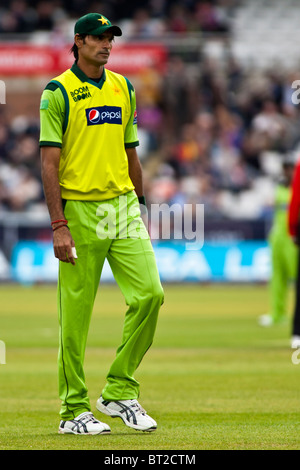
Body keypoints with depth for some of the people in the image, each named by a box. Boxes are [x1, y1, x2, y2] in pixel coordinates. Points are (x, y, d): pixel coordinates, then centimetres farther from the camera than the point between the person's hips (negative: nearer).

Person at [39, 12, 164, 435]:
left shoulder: (123, 88, 13)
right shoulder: (59, 92, -5)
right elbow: (49, 162, -10)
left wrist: (140, 208, 16)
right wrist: (59, 226, -16)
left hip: (123, 205, 5)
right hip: (79, 210, -5)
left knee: (149, 293, -7)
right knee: (75, 313, -1)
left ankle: (120, 391, 7)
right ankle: (74, 411, 8)